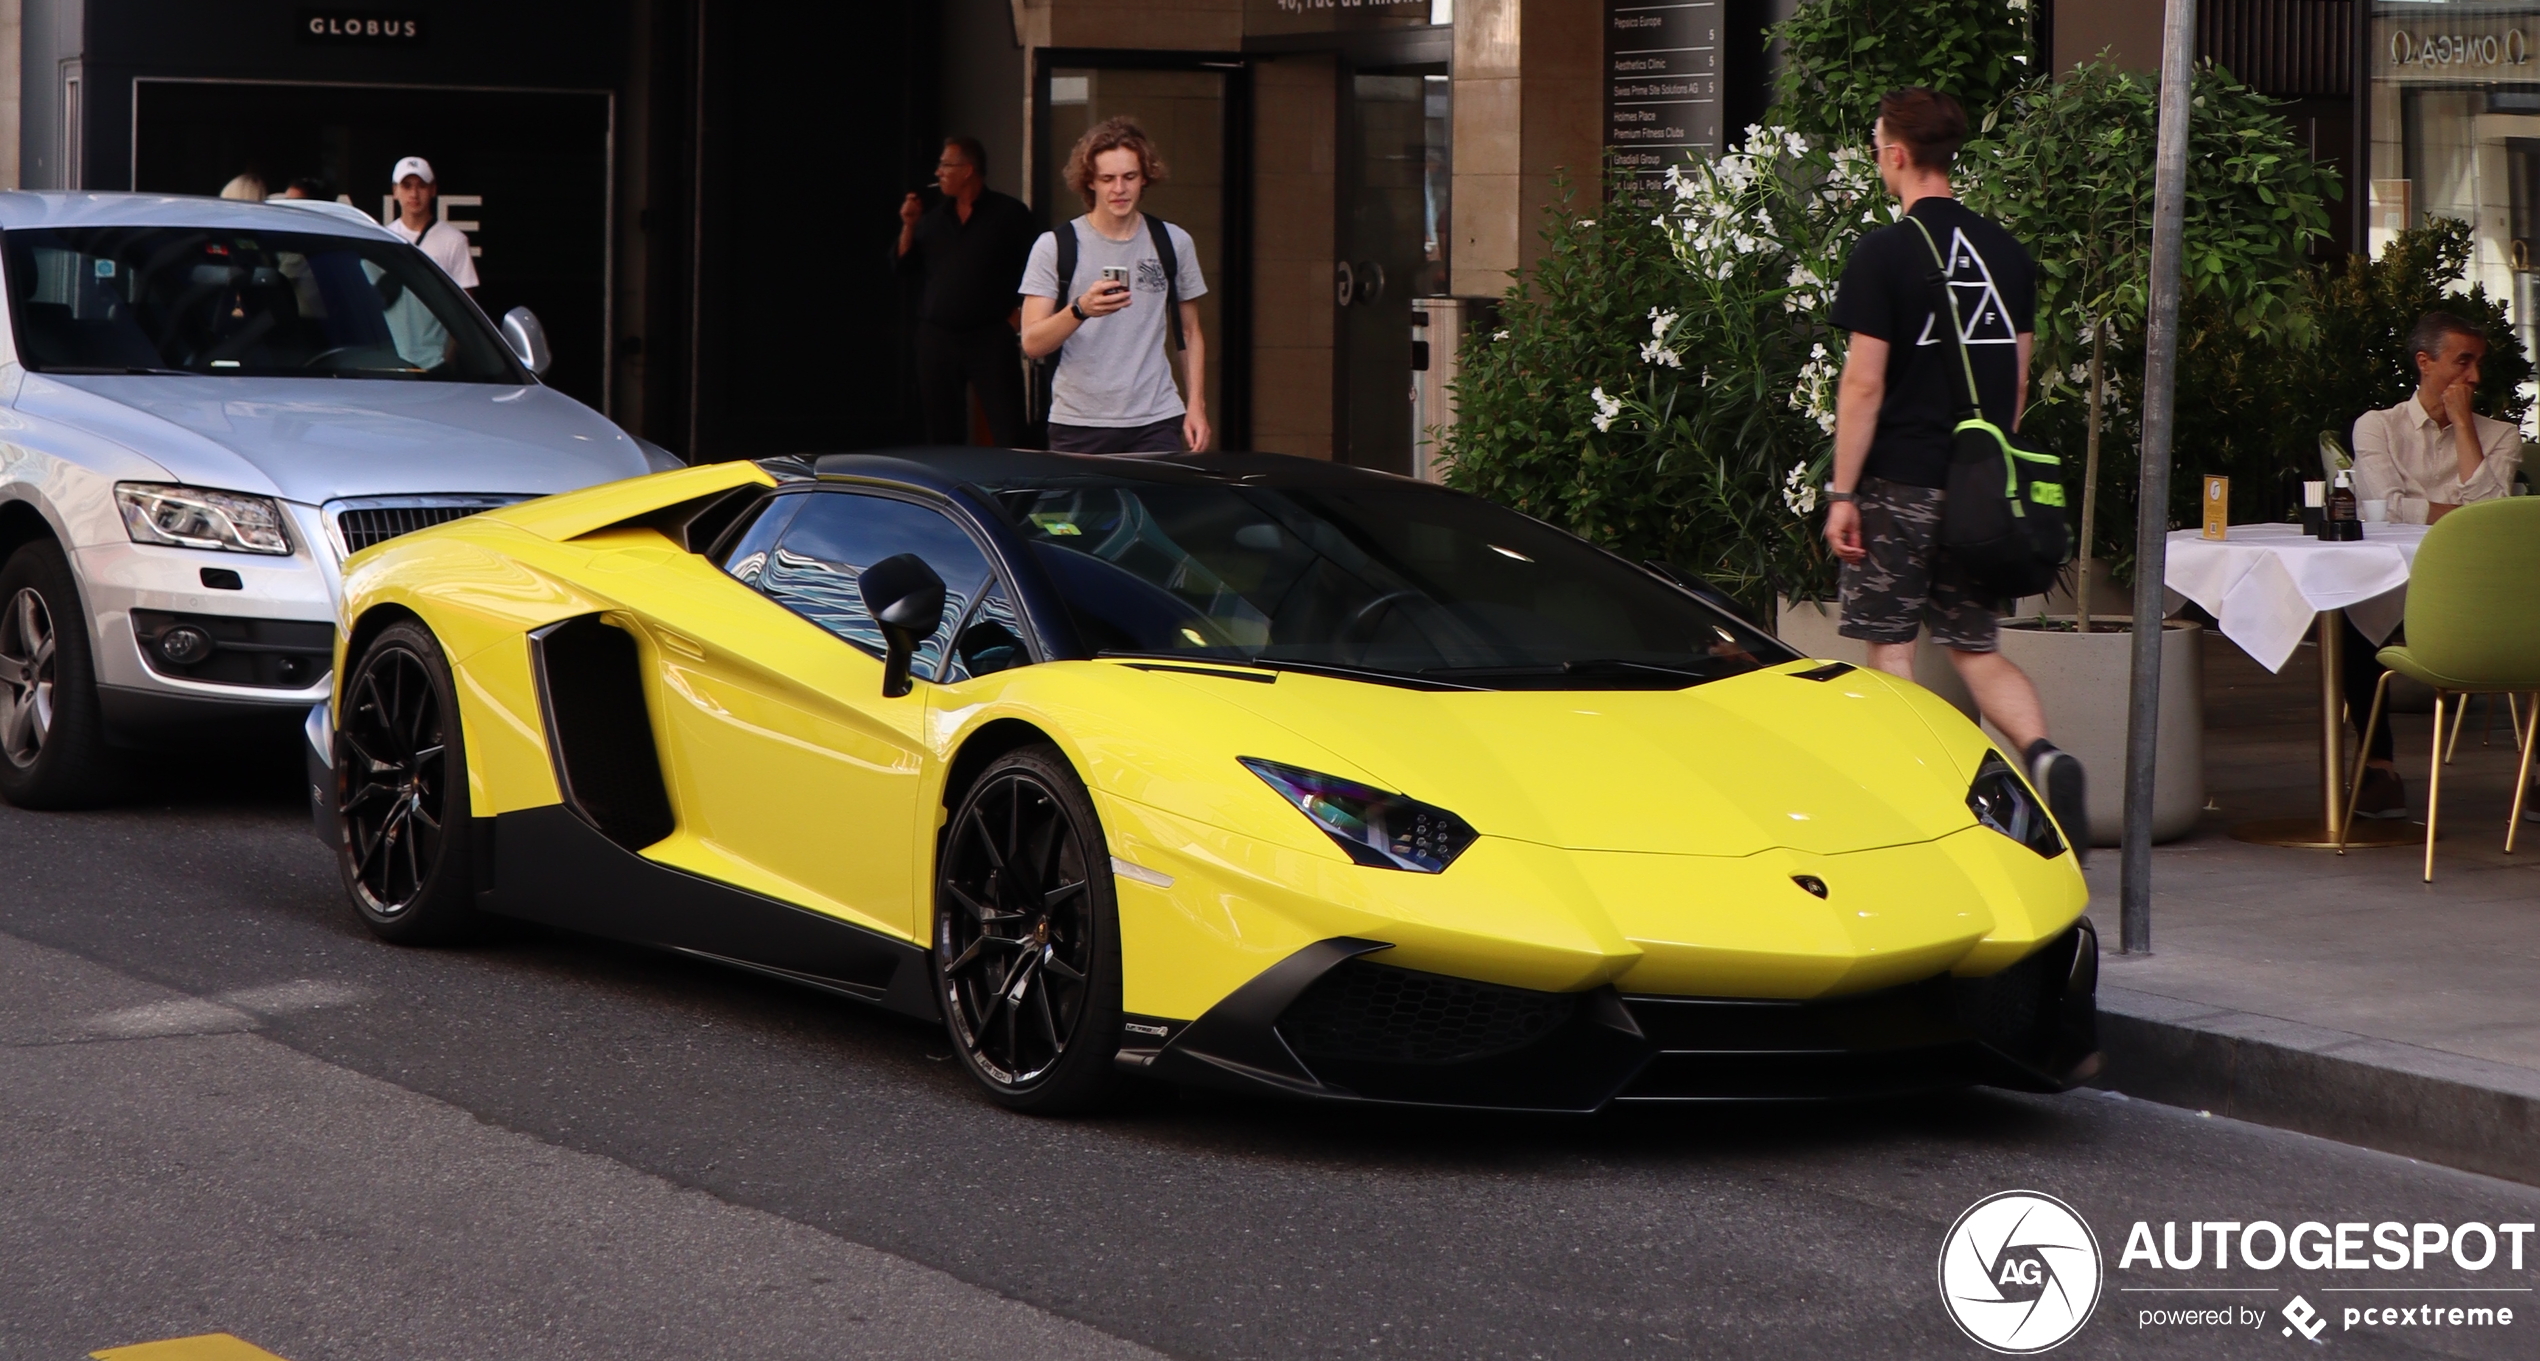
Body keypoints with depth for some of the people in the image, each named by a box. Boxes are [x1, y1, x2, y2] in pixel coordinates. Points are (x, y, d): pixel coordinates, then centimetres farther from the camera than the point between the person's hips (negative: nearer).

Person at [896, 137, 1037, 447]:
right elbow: (905, 266, 12)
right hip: (936, 338, 5)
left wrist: (1021, 312, -6)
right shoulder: (933, 218, 13)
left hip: (991, 337, -5)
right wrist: (908, 226, -1)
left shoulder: (1009, 213, -1)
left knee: (1007, 432, -9)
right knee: (942, 432, 8)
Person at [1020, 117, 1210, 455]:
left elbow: (1190, 334, 18)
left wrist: (1196, 406, 8)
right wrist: (1081, 310, -24)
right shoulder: (1055, 247, 1)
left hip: (1155, 423, 2)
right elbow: (1032, 344, -7)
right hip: (1078, 426, -2)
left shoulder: (1174, 244, 10)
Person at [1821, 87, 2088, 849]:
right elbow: (2018, 379, 13)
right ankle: (2044, 755, -12)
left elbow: (1865, 382, -13)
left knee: (1891, 649, 4)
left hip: (1900, 481, -5)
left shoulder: (1886, 253, -10)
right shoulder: (2007, 253, 8)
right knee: (1977, 649, 11)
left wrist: (1842, 492, -9)